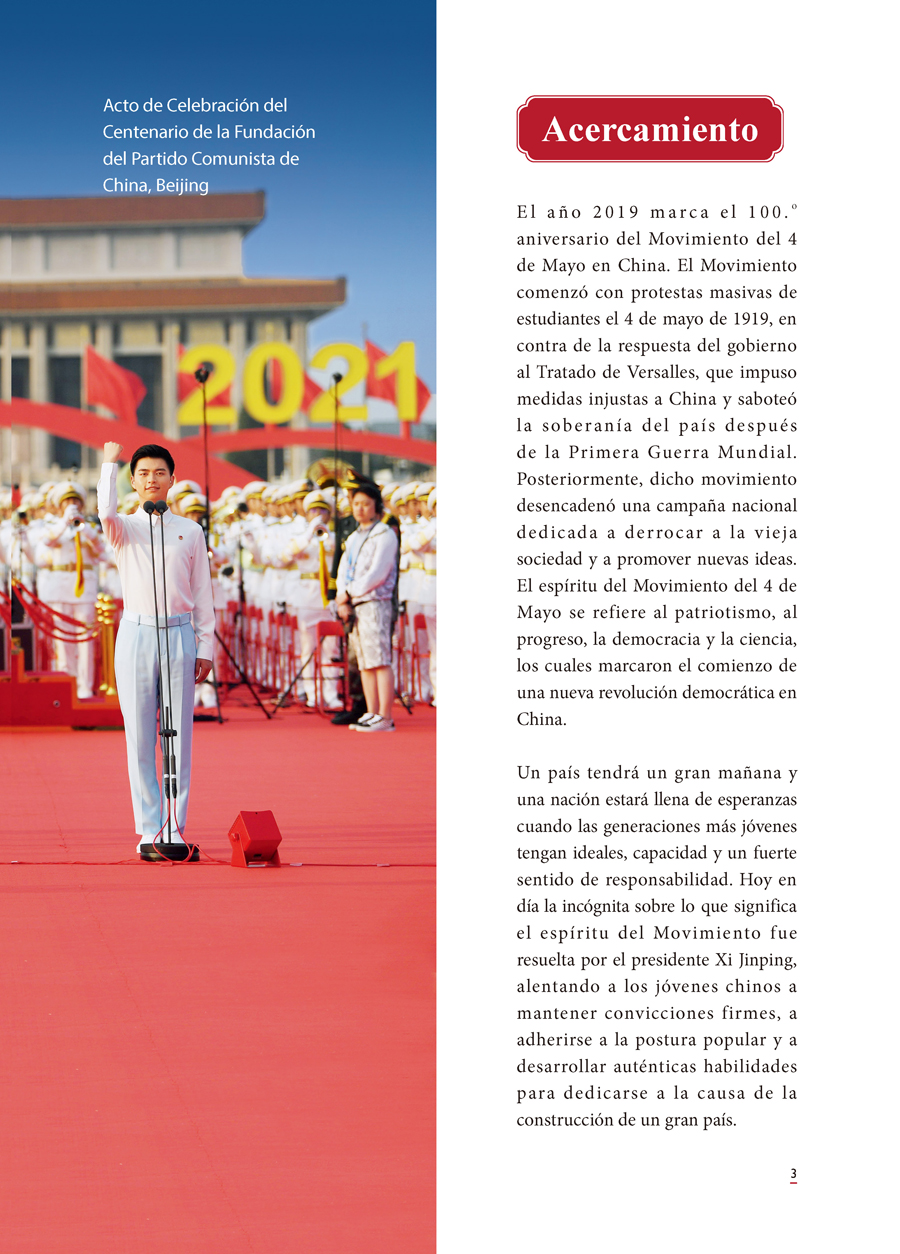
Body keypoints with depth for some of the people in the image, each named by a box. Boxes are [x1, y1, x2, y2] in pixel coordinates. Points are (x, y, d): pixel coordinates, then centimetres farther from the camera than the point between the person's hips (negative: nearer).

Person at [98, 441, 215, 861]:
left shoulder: (190, 532, 10)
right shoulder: (125, 528, 5)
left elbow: (202, 593, 10)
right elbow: (105, 511, -20)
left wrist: (205, 646, 6)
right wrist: (109, 462, -11)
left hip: (179, 635, 1)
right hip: (137, 634, -1)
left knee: (180, 736, 0)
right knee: (139, 736, 0)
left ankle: (175, 831, 4)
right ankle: (149, 832, 4)